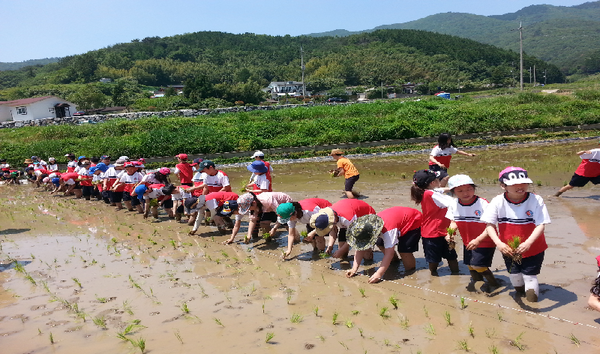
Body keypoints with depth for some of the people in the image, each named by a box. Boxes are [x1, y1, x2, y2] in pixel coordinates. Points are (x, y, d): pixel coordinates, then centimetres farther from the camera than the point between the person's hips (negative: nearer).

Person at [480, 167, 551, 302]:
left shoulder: (536, 200, -18)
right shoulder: (498, 202, -14)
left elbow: (541, 225, -22)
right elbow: (490, 225, -14)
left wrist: (528, 243, -36)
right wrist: (498, 243, -29)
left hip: (533, 249, -2)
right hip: (508, 249, 3)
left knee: (529, 277, -1)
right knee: (514, 276, 19)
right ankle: (519, 295, 50)